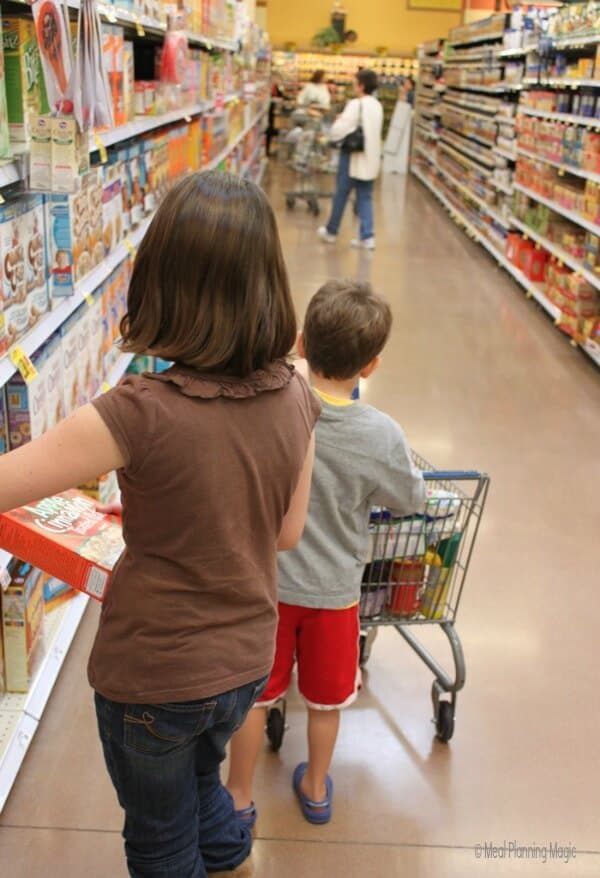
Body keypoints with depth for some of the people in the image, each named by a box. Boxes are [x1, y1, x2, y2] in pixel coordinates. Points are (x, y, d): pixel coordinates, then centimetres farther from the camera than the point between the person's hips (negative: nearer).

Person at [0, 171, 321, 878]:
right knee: (201, 782, 36)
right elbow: (287, 532, -1)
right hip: (245, 660, 5)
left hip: (152, 678, -5)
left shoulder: (139, 414, -30)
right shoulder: (294, 398, -12)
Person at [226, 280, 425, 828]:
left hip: (265, 581, 1)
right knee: (326, 700, 23)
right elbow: (411, 501, -7)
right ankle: (315, 790, 44)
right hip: (333, 588, 0)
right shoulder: (380, 435, -24)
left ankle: (240, 797, 37)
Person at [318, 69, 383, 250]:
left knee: (341, 194, 8)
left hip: (353, 156, -6)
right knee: (365, 197, 8)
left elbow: (338, 132, -19)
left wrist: (338, 121, 3)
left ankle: (331, 231, 21)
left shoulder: (355, 105, -16)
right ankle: (367, 236, 0)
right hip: (371, 157, 6)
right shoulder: (378, 106, 8)